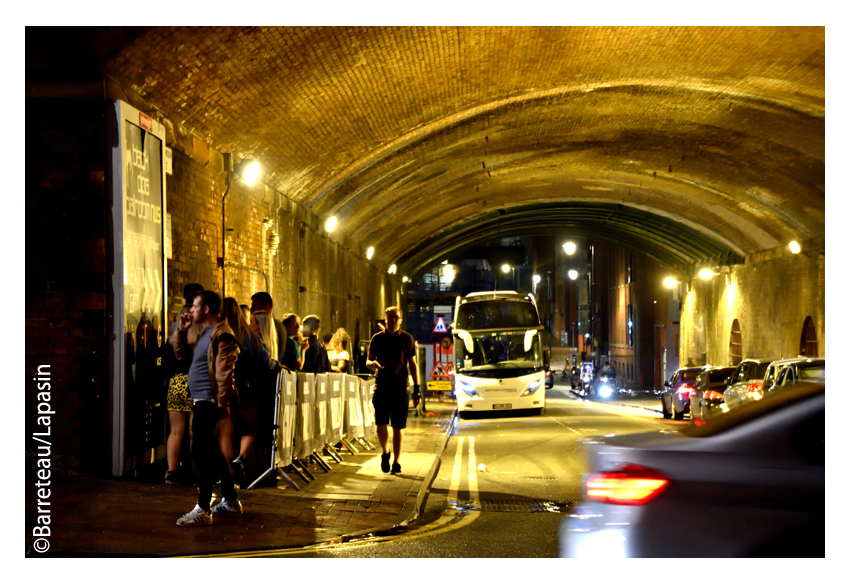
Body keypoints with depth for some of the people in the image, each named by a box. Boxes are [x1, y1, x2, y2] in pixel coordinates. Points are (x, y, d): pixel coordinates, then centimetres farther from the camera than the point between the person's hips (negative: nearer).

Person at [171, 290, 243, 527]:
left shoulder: (222, 336, -15)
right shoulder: (206, 333, 18)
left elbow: (225, 374, -20)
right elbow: (182, 353, 27)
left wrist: (222, 405, -23)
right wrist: (182, 331, 13)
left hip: (208, 402, -11)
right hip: (200, 401, 11)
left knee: (200, 452, -11)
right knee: (212, 451, 16)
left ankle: (202, 510, -9)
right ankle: (231, 501, 25)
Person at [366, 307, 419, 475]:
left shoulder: (407, 339, 6)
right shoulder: (377, 338, 7)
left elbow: (412, 364, 9)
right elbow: (368, 361, 12)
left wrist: (416, 387, 2)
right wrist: (374, 364, -13)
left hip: (400, 387, 0)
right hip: (381, 386, 0)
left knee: (398, 428, 2)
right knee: (381, 424, -9)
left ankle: (396, 462, 11)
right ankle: (385, 453, 16)